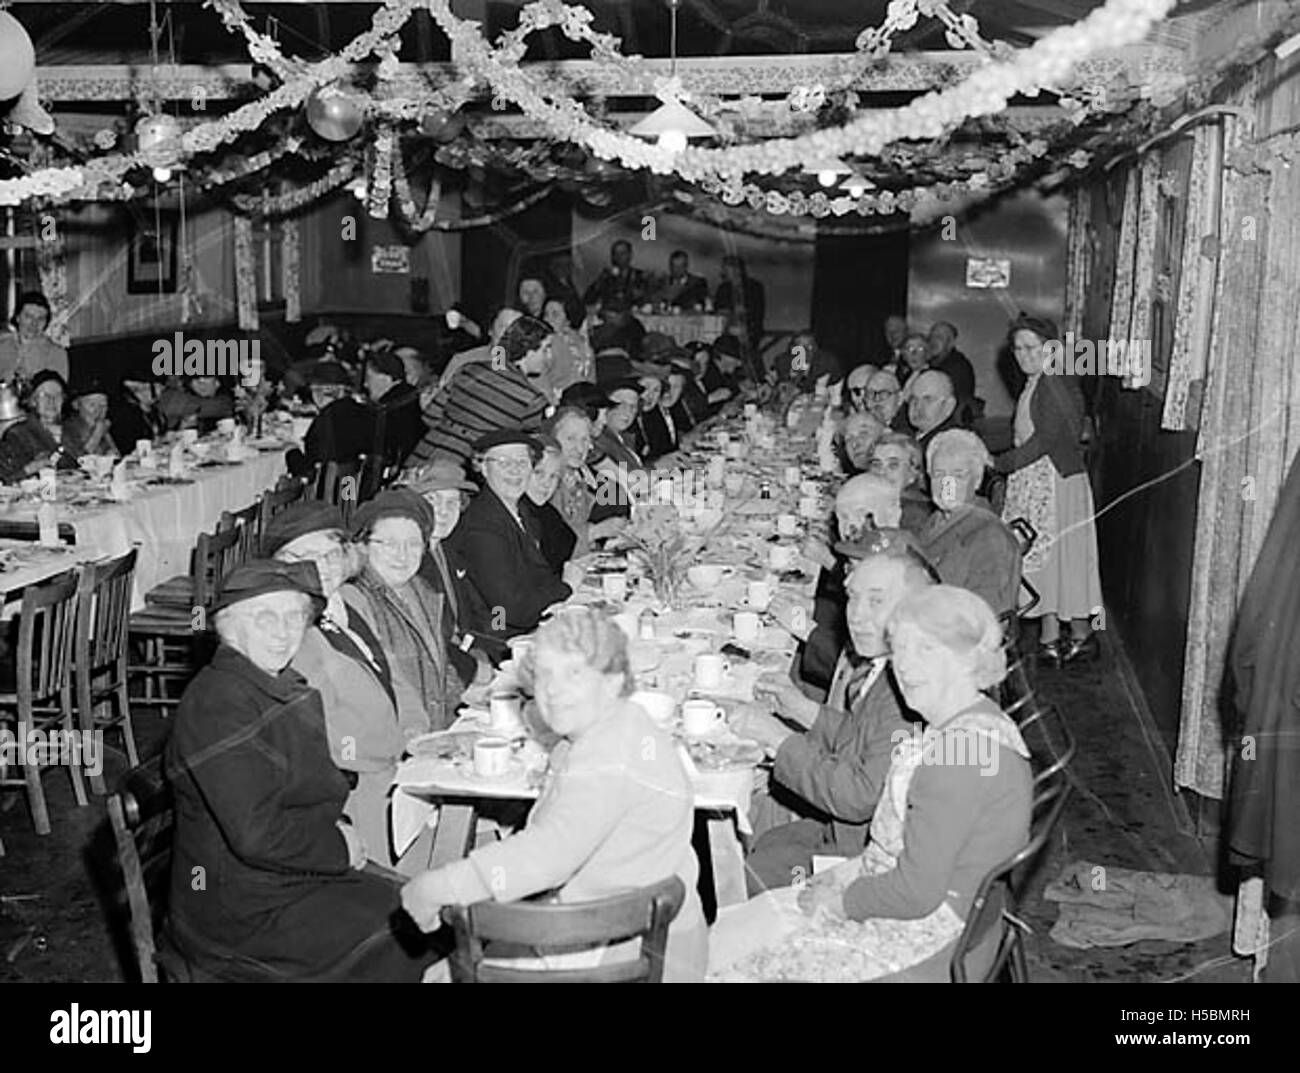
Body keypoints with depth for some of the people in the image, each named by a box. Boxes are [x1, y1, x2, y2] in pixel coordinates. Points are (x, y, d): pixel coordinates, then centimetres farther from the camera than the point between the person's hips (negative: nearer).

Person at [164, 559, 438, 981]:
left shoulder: (289, 687, 10)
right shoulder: (217, 704, -22)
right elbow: (256, 835, -27)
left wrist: (337, 827, 2)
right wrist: (339, 846, -14)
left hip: (302, 877, 9)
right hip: (244, 912, -9)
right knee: (410, 949, -12)